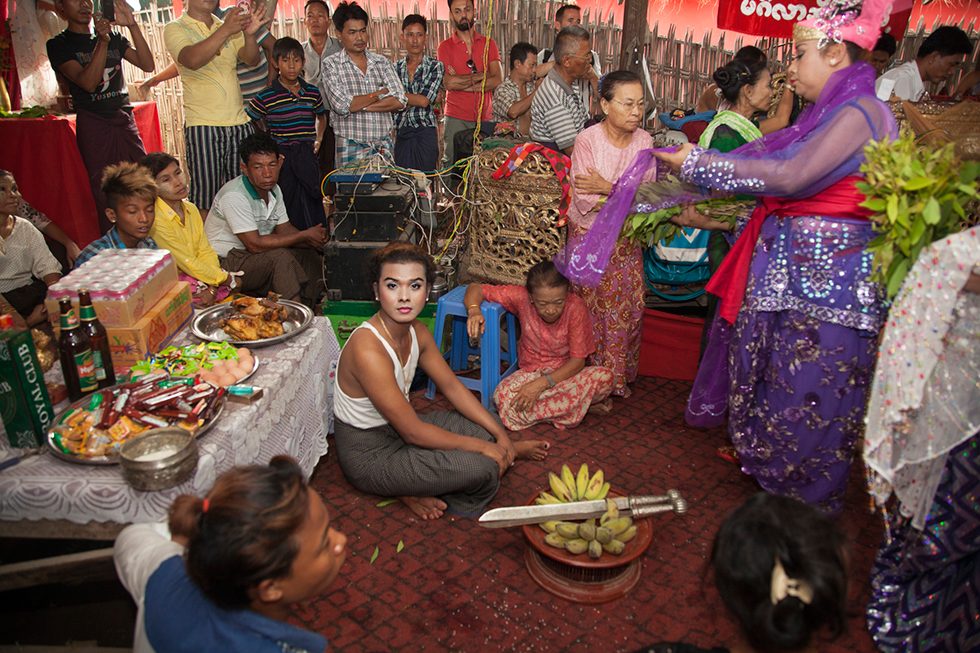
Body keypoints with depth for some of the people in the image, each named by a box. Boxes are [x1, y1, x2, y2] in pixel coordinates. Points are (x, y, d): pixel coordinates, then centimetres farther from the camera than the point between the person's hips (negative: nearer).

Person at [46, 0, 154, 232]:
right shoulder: (59, 45, 2)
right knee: (104, 194, -3)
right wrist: (102, 42, -23)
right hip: (93, 125, -3)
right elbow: (88, 82, -14)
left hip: (125, 120, 3)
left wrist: (132, 25, -10)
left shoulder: (114, 37, 14)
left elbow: (147, 65, 1)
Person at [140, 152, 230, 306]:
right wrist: (225, 279, -12)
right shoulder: (155, 219, -20)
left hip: (199, 275, 7)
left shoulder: (191, 209, 5)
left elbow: (206, 252, 0)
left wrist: (212, 288, -16)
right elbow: (187, 264, -19)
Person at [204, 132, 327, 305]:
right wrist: (304, 235, -21)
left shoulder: (273, 189, 3)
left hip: (254, 256, 9)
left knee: (310, 255, -2)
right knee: (280, 257, -29)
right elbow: (255, 244, -26)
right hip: (225, 263, -8)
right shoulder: (234, 196, -24)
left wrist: (312, 240, -17)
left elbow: (284, 230, 5)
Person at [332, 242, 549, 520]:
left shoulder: (417, 332, -5)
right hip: (369, 455, -8)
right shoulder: (368, 349, -32)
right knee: (483, 467, -19)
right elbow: (413, 432, -27)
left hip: (395, 427, 9)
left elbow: (452, 386, 6)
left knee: (487, 431, 5)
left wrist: (501, 435, 0)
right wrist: (481, 447, -18)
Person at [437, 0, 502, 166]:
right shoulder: (445, 47, 4)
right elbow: (448, 83, -11)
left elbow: (498, 79, -4)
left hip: (485, 117, 2)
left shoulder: (488, 43, 10)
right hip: (457, 118, -1)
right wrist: (482, 75, -7)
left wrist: (463, 84, -11)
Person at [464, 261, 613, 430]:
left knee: (604, 377, -32)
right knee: (503, 396, -32)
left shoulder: (575, 307, -20)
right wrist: (474, 310, -33)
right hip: (531, 371, 2)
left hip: (566, 372, -2)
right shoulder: (522, 297, -16)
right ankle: (577, 404, -17)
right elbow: (475, 289, -9)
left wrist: (541, 384, -29)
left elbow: (578, 360, -18)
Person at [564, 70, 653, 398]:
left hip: (626, 240, 4)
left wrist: (607, 188, -21)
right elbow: (585, 201, -22)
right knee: (594, 310, 2)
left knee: (628, 308, 7)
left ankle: (619, 377, 24)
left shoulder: (644, 141, -1)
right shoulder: (587, 141, -14)